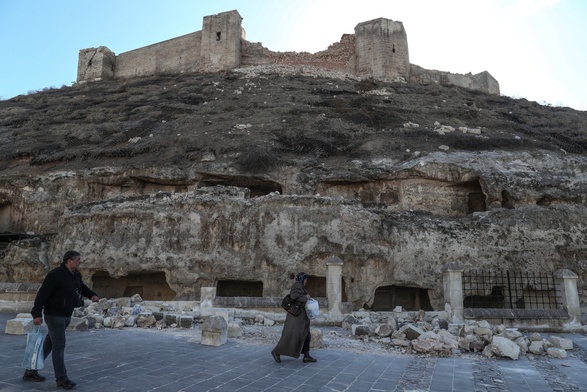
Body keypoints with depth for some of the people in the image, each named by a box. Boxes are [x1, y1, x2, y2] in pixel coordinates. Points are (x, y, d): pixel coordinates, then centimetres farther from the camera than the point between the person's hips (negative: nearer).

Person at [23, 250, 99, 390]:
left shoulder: (76, 275, 4)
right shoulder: (55, 275, -21)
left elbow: (82, 287, 18)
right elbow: (42, 294, -21)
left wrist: (92, 295, -1)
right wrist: (37, 314, -25)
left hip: (66, 316, 8)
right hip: (54, 315, -8)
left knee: (49, 344, 16)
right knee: (59, 346, -6)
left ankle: (30, 372, 30)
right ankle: (61, 379, 2)